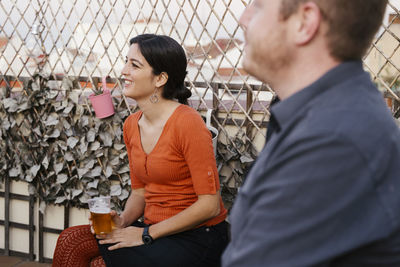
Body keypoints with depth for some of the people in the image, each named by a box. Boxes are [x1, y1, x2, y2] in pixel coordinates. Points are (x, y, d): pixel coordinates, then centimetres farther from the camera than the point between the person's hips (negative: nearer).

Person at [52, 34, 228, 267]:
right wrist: (123, 221, -5)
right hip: (155, 232, 6)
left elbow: (209, 204, -16)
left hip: (198, 237, -6)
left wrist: (147, 234, -15)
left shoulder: (188, 123, -15)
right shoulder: (132, 125, 8)